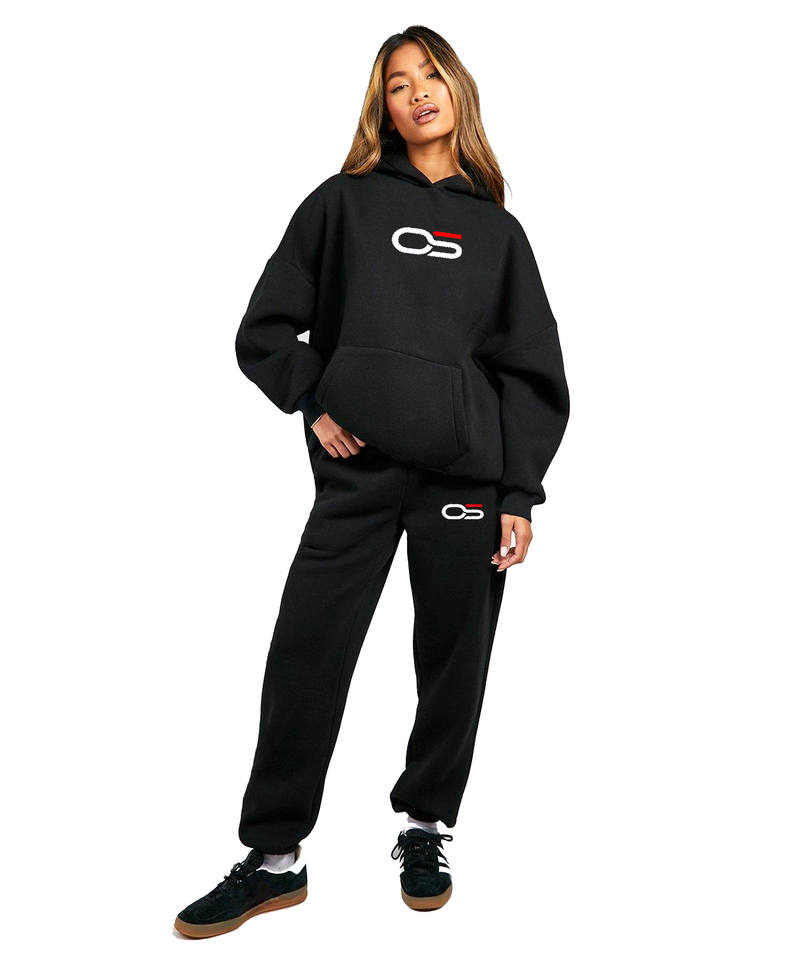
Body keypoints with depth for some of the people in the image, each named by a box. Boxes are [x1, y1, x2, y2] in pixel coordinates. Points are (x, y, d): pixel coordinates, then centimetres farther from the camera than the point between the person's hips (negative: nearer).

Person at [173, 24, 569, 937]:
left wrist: (521, 495, 0)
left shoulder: (497, 232, 14)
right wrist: (314, 404, -5)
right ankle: (274, 854, 12)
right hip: (358, 472, -1)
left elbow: (532, 371, 9)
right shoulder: (343, 203, 11)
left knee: (454, 660, 7)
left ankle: (425, 828, 27)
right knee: (304, 654, -3)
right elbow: (265, 329, 9)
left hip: (467, 473, 1)